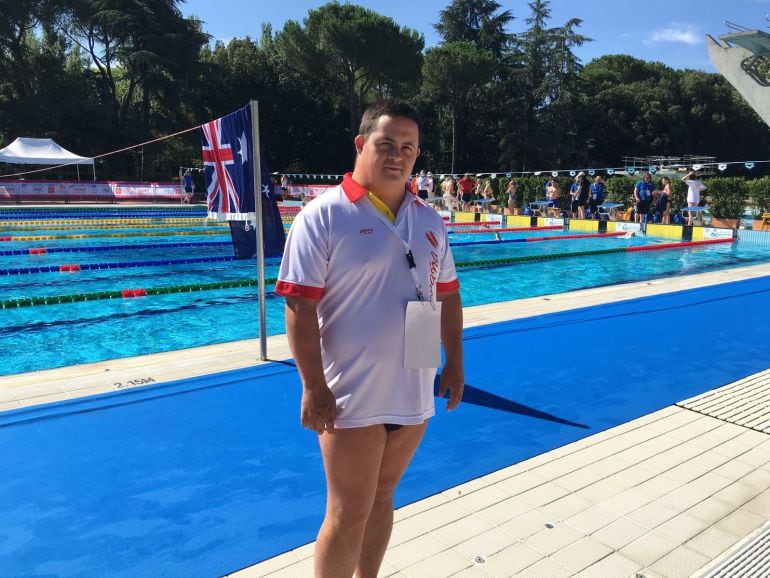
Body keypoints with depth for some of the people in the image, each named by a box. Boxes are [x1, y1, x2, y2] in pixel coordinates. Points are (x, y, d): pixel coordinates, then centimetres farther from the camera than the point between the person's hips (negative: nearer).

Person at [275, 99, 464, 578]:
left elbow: (447, 294, 14)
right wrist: (314, 387, -18)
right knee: (349, 515, 7)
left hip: (413, 392, 6)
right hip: (352, 396, -6)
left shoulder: (430, 221, 8)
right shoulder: (324, 215, -12)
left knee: (381, 500, 21)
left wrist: (455, 363, 11)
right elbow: (300, 305, -15)